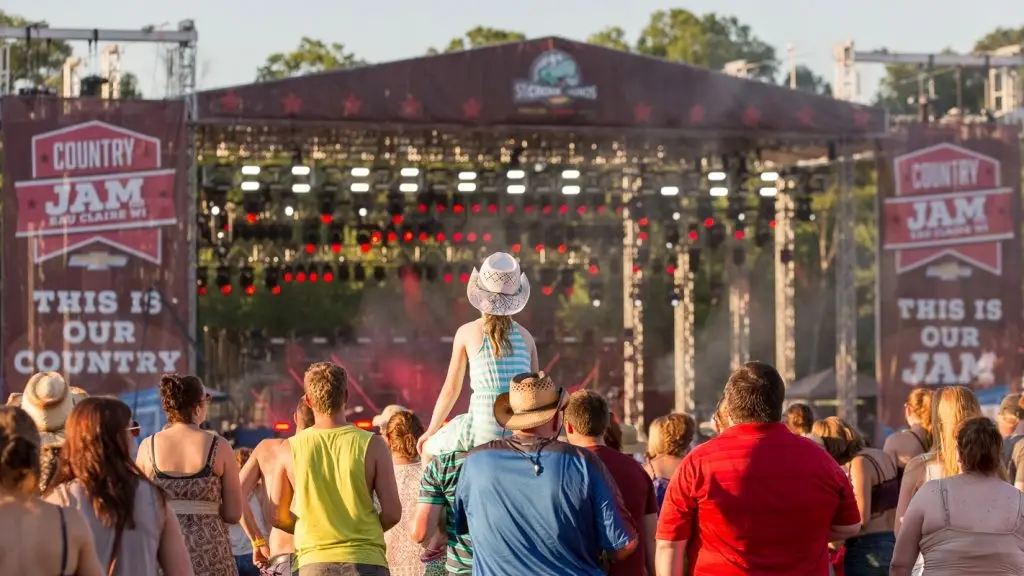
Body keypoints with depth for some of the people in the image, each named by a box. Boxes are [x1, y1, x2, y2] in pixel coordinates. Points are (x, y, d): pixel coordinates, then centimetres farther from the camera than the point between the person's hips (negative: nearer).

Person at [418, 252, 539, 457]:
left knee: (428, 448, 24)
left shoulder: (467, 333, 2)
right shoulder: (525, 336, 9)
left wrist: (431, 431, 23)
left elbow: (451, 390, 9)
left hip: (484, 434, -3)